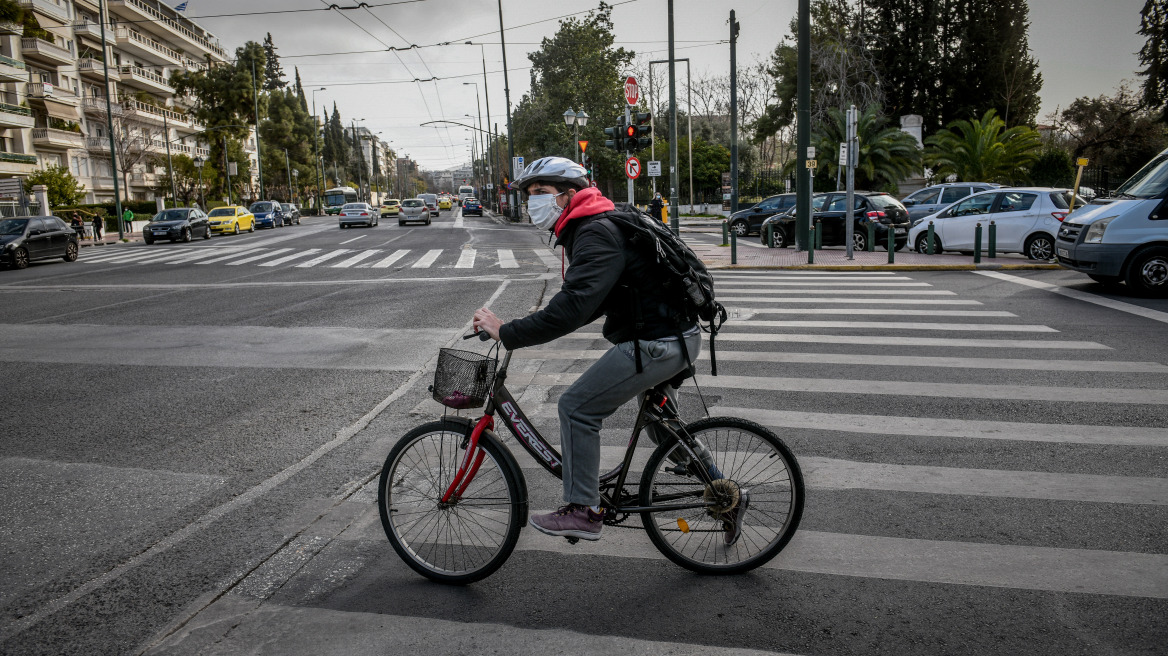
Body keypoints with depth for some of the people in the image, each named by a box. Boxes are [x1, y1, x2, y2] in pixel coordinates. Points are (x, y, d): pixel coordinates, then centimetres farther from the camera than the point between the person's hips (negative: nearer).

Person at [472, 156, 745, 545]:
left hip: (655, 344, -11)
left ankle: (583, 512, 1)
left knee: (577, 407, -8)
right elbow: (590, 302, 22)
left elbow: (573, 308, -31)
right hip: (675, 335, 11)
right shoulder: (594, 226, 14)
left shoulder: (597, 235, -20)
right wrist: (541, 321, 11)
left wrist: (506, 332, -26)